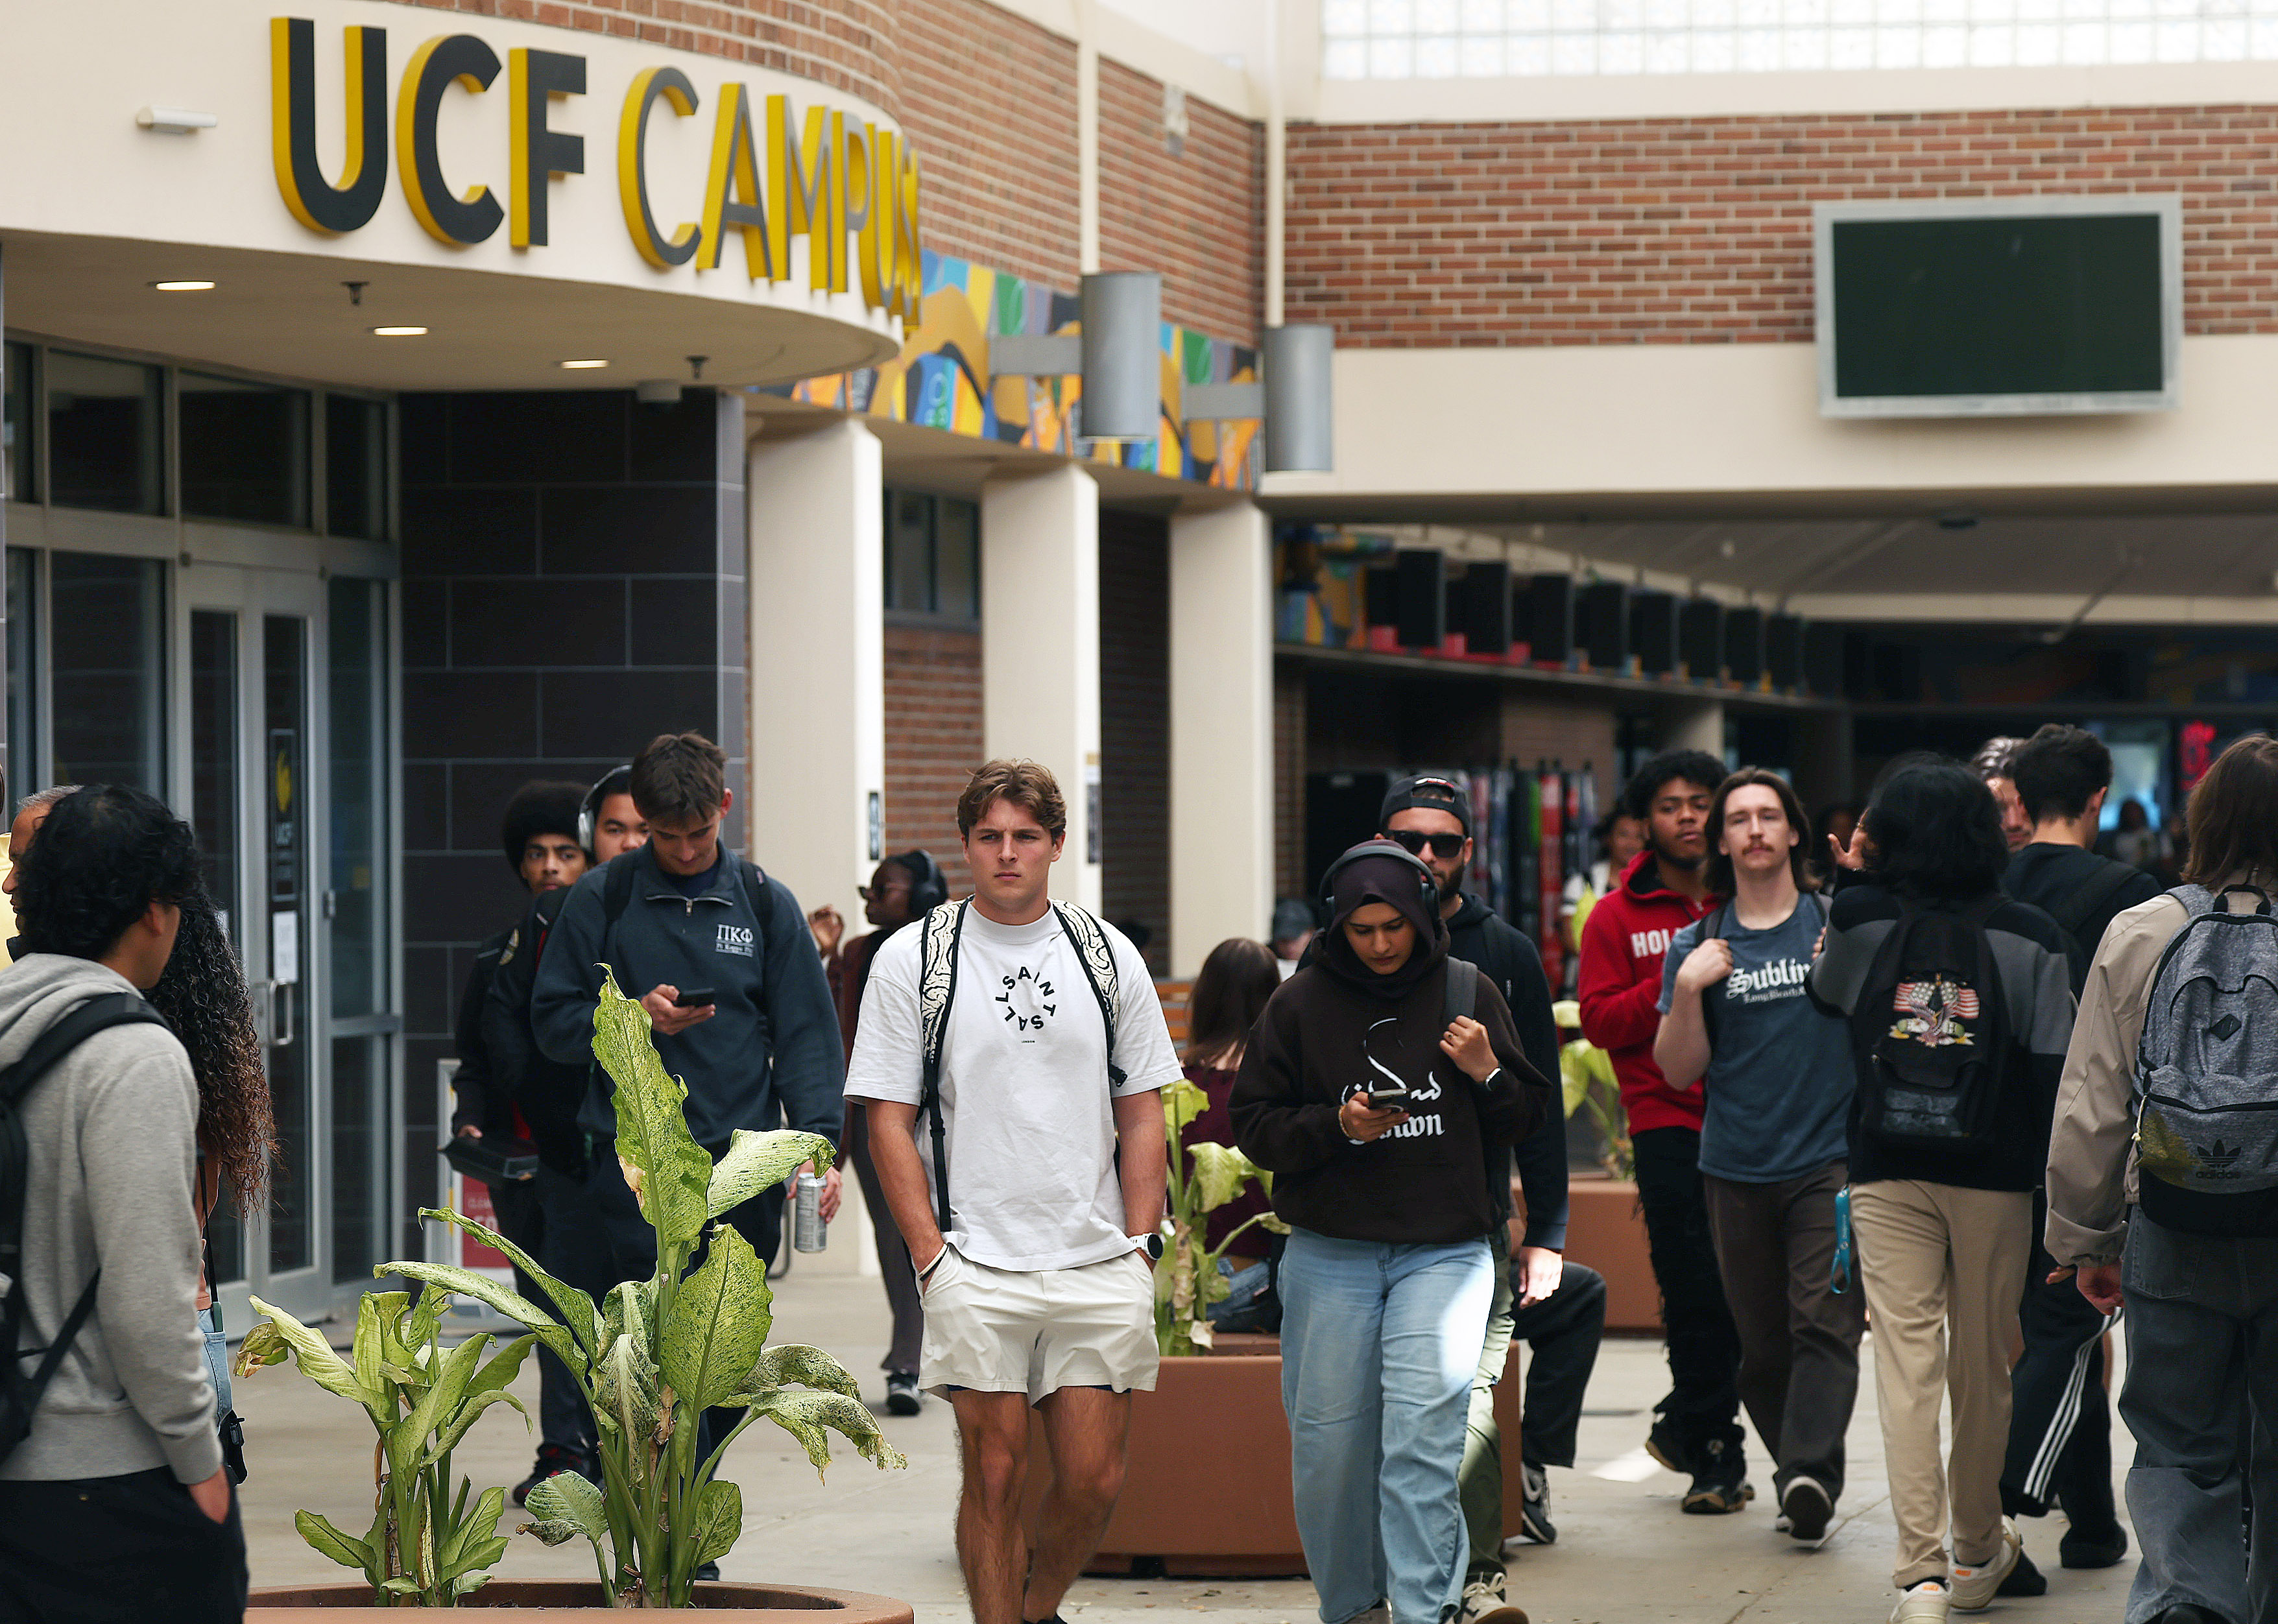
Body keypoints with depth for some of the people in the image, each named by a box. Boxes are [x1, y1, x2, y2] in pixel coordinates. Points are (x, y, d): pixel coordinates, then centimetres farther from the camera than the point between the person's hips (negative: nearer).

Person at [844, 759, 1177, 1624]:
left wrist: (1140, 1243, 3)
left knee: (1094, 1480, 2)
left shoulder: (1108, 957, 9)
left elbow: (1141, 1114, 12)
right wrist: (931, 1253, -7)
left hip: (1100, 1265, 2)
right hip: (976, 1267, -2)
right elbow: (889, 1121, 0)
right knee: (995, 1473, -3)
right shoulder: (912, 960, 1)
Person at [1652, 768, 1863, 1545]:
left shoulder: (1841, 925, 5)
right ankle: (1794, 1469, 17)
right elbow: (1680, 1070, 7)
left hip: (1829, 1159, -2)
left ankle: (1811, 1472, -26)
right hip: (1738, 1169, 2)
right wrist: (1687, 991, -10)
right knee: (1761, 1343, 5)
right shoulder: (1697, 944, 9)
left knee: (1825, 1322, -16)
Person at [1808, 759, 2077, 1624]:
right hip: (1993, 1174, 0)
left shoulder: (1864, 922, -2)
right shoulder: (2028, 936, -4)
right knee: (1982, 1364, 13)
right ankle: (1979, 1551, 28)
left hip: (1887, 1177, 0)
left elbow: (1824, 991, 19)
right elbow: (2054, 1065, -5)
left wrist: (1852, 880, 20)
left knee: (1905, 1360, -3)